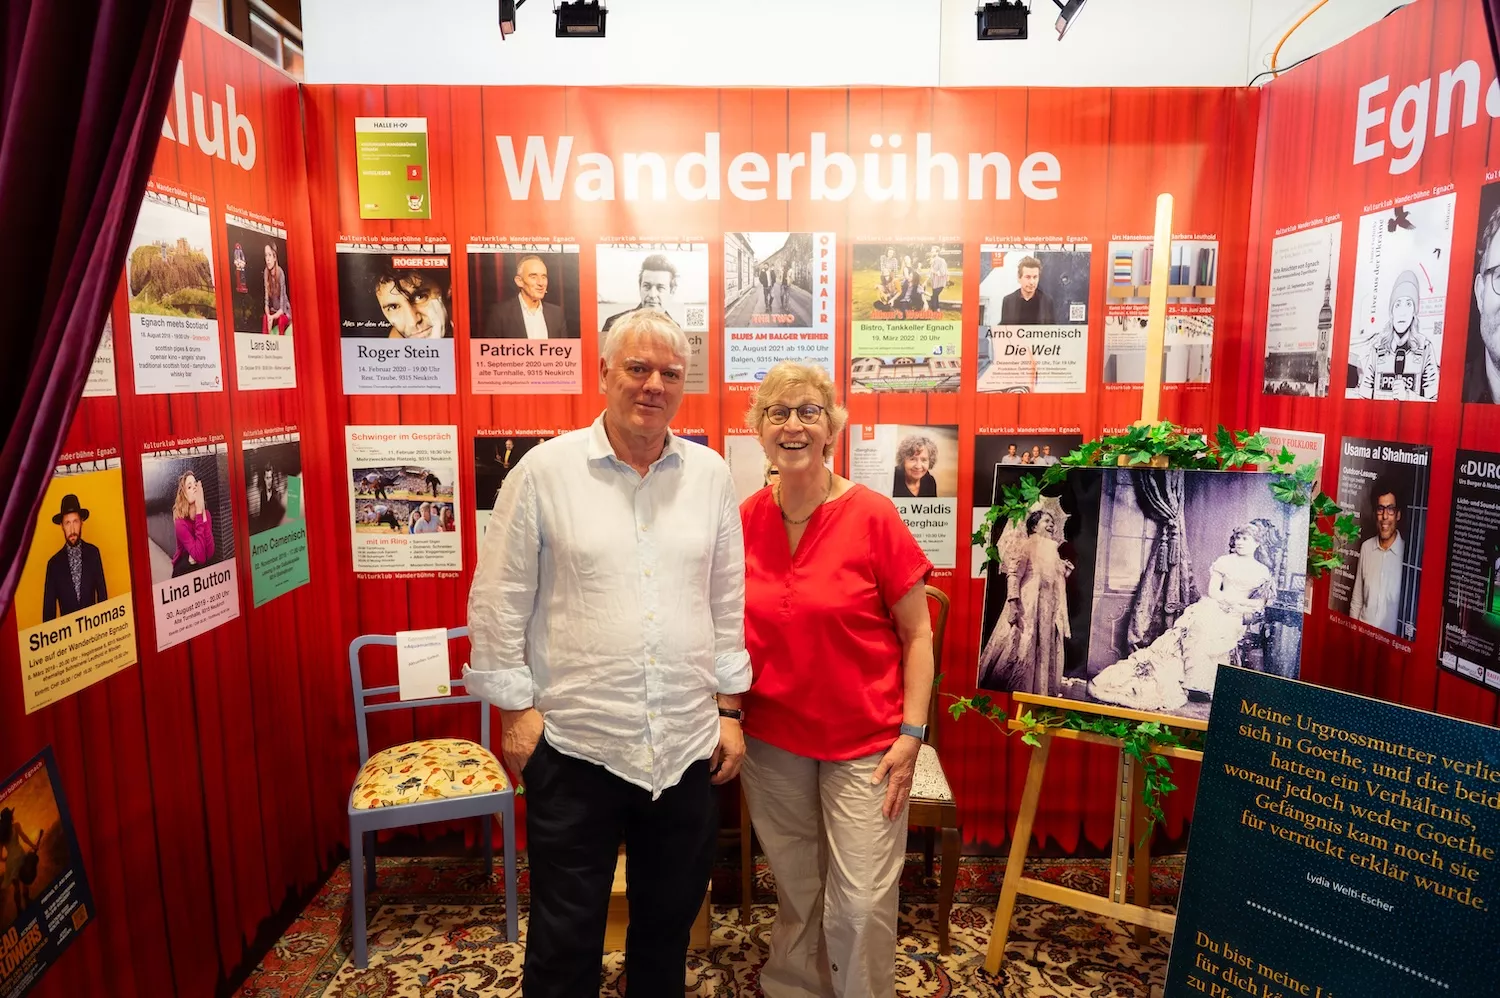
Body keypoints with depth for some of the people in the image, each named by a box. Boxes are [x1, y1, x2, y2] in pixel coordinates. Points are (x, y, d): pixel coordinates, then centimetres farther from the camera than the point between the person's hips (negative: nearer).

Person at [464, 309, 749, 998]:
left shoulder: (710, 474, 2)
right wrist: (515, 708, -3)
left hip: (689, 745, 3)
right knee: (564, 938, 12)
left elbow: (729, 602, 7)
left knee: (669, 921, 20)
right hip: (573, 743, -2)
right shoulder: (545, 469, -6)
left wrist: (730, 707, 6)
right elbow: (499, 600, -2)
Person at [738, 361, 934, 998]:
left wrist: (911, 733, -11)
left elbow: (917, 635, -7)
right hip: (771, 741, 3)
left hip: (864, 743, -3)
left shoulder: (872, 516, -13)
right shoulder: (746, 521, -3)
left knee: (861, 906, 3)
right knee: (796, 893, 17)